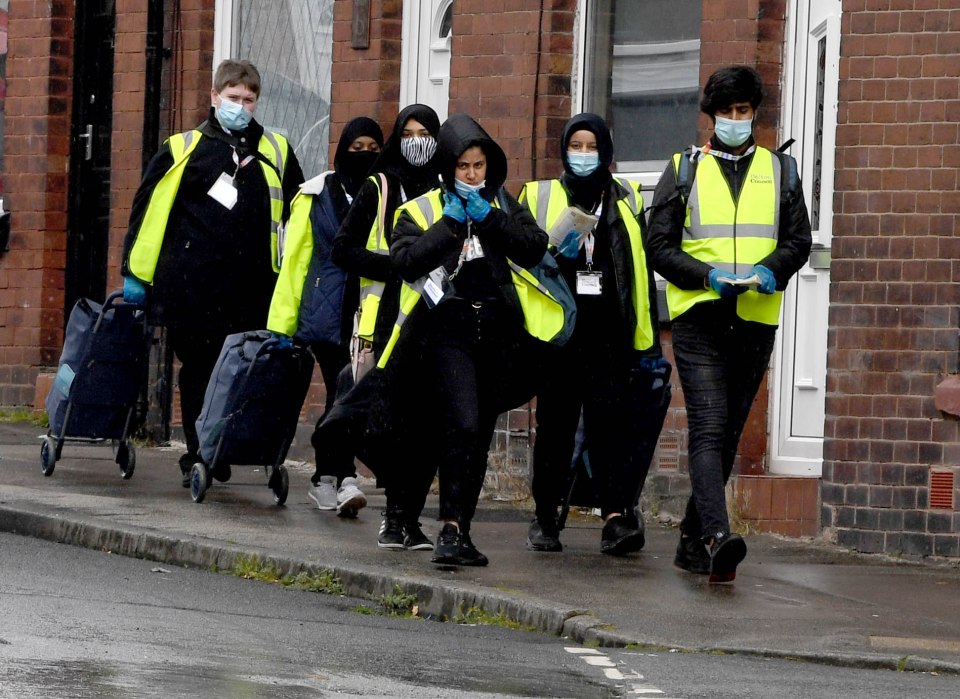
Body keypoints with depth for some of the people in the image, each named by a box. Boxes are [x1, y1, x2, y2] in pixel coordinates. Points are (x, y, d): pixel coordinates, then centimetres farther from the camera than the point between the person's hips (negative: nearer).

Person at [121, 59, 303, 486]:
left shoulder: (275, 152, 13)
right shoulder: (183, 149, 6)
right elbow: (147, 209, 7)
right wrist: (135, 273, 4)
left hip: (252, 289, 2)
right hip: (192, 286, -2)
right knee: (198, 371, 3)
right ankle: (198, 455, 12)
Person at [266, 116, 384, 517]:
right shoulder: (316, 196, 6)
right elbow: (294, 261, 7)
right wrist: (280, 324, 3)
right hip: (327, 314, -1)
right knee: (343, 392, -12)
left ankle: (325, 479, 18)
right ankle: (344, 478, -15)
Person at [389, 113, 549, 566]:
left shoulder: (504, 206, 15)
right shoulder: (424, 209, 7)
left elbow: (534, 249, -1)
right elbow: (406, 261, -9)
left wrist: (488, 219, -9)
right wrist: (450, 223, -10)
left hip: (496, 335, 4)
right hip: (448, 331, -4)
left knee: (480, 438, 8)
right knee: (462, 426, -20)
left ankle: (461, 532, 16)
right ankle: (450, 529, -22)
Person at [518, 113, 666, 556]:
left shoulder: (626, 201, 14)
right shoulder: (539, 198, 11)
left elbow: (643, 269, 15)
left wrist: (650, 343, 11)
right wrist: (552, 255, -14)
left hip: (611, 335, 0)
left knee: (609, 419, -12)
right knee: (556, 423, 3)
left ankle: (616, 518, -22)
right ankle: (545, 519, 14)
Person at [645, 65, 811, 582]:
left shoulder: (779, 171, 14)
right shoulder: (684, 170, 8)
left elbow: (798, 241, 10)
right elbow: (659, 245, 3)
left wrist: (770, 271, -11)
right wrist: (707, 276, -14)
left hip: (755, 320, 3)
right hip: (699, 318, -3)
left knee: (728, 433, 8)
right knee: (709, 428, -17)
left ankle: (693, 540, 18)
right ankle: (717, 536, -30)